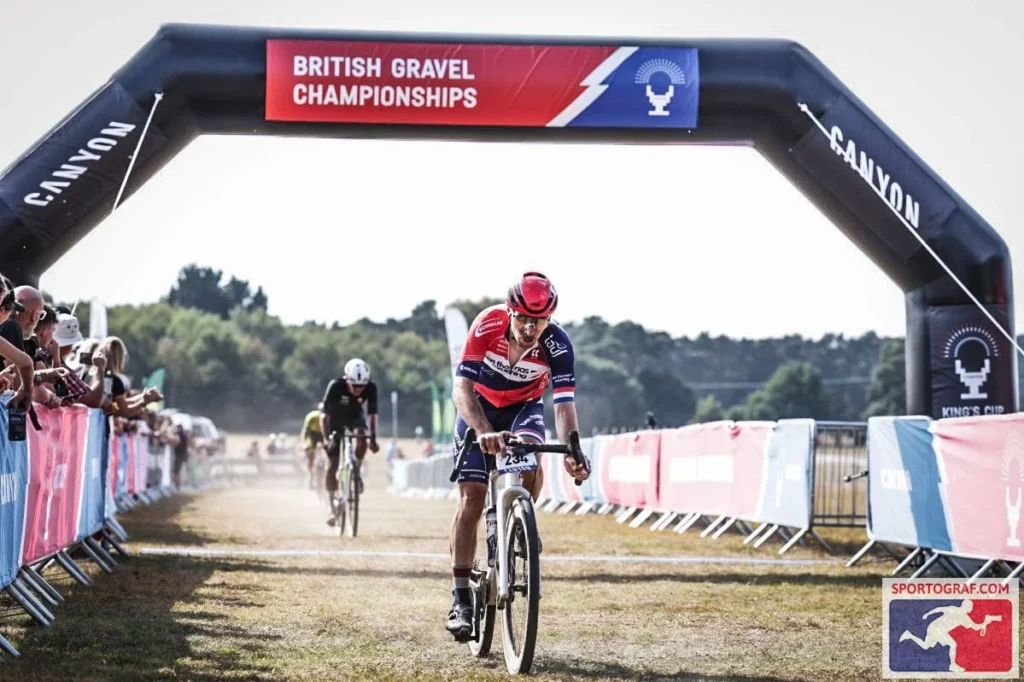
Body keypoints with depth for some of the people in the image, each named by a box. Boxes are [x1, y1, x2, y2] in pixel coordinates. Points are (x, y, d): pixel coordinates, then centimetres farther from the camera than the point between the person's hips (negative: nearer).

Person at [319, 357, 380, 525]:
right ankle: (332, 507, 3)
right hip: (335, 418, -2)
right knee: (332, 465, -7)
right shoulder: (335, 386, -34)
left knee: (361, 438, -33)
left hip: (354, 417, 2)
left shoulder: (371, 388, -28)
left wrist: (373, 438, -35)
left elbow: (372, 414, -24)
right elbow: (324, 415, -34)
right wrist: (327, 438, -45)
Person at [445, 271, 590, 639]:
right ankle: (461, 598, -8)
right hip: (479, 405, -1)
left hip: (524, 407, 1)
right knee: (471, 498, -10)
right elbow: (461, 388, -36)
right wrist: (484, 432, -52)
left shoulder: (557, 345, -28)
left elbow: (564, 403, -31)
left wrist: (571, 452, -48)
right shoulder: (487, 325, -31)